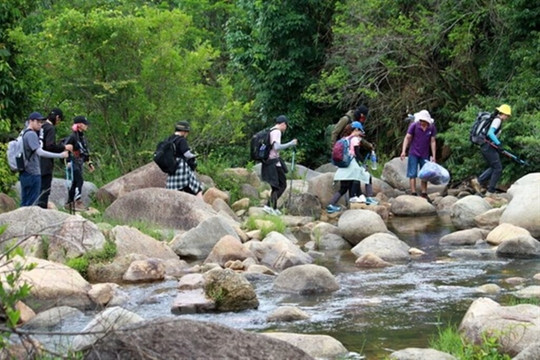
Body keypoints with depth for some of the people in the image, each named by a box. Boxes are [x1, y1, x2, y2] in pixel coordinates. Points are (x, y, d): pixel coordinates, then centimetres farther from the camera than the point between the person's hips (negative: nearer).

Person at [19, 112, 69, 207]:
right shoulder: (31, 134, -14)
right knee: (32, 203, -6)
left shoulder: (24, 134, 14)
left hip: (24, 173, 10)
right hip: (32, 174, -10)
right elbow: (40, 152, -23)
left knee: (24, 203, 12)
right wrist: (60, 155, -24)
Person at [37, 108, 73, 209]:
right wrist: (64, 147, -10)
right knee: (45, 190, -6)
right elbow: (50, 146, -22)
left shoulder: (41, 127, 12)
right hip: (46, 165, -9)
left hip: (38, 164, 9)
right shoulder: (50, 128, -13)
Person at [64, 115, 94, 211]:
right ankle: (78, 202, -18)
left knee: (75, 183, 10)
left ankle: (69, 203, 17)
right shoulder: (73, 136, -13)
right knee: (79, 180, -16)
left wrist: (89, 162, 21)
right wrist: (68, 161, -22)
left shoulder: (82, 137, 15)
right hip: (73, 163, -9)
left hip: (80, 163, 9)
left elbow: (85, 151, 23)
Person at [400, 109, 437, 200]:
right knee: (412, 174, -6)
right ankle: (413, 193, -6)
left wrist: (433, 156, -1)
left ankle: (424, 193, 17)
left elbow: (433, 142, 2)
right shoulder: (414, 126, -11)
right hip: (414, 154, -3)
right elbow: (407, 138, -7)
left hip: (425, 155, 3)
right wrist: (404, 151, -16)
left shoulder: (432, 128, -4)